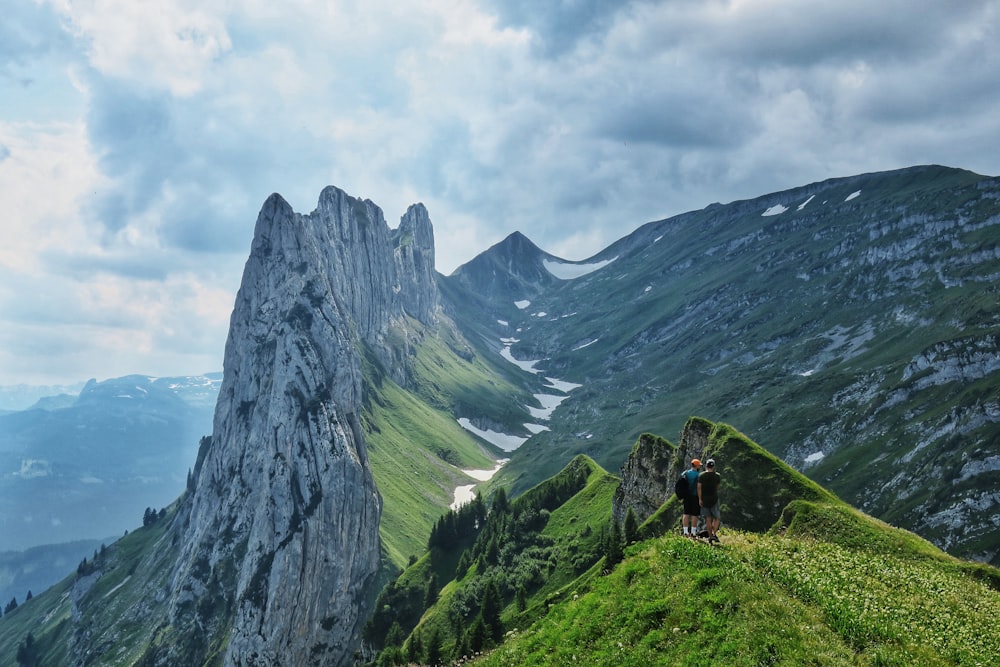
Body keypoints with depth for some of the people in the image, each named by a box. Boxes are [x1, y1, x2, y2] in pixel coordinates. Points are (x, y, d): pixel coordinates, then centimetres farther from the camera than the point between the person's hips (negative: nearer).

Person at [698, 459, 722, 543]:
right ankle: (714, 533, -11)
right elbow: (717, 487, 10)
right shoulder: (717, 476, -1)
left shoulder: (701, 475, -3)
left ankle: (710, 536, 6)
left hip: (704, 499, 1)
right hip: (714, 498, -1)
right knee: (717, 518, 8)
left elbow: (699, 487, -9)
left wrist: (700, 499, -8)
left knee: (708, 518, 6)